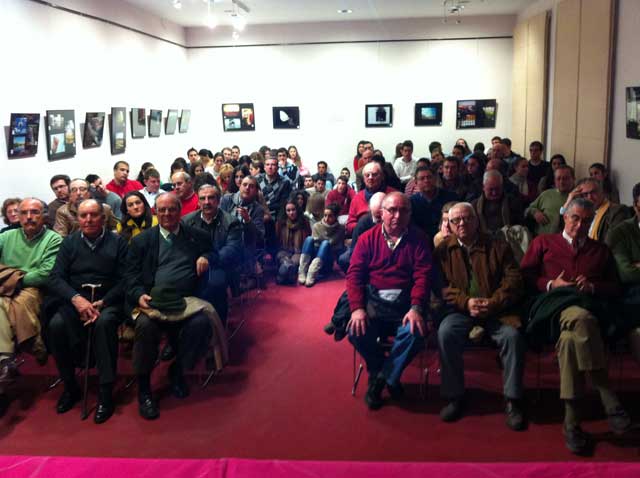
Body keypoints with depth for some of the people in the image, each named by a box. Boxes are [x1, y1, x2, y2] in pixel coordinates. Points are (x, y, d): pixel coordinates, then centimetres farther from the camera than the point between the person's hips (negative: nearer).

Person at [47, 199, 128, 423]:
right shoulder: (69, 242, 11)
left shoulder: (117, 242, 4)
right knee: (56, 325, -27)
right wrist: (76, 298, -18)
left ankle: (106, 392, -27)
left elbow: (124, 280, -3)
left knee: (104, 322, -35)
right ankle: (70, 386, -8)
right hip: (74, 301, 3)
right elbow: (55, 278, 2)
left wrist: (101, 303, -17)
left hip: (108, 301, -2)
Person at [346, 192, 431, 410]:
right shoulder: (367, 239, 7)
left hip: (405, 302, 0)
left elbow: (422, 276, -4)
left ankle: (383, 377, -4)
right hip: (373, 300, 0)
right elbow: (354, 274, -1)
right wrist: (357, 308, -15)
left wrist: (415, 308, -20)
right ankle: (380, 372, 5)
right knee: (357, 331, -26)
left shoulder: (418, 239, 6)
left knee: (415, 333, -29)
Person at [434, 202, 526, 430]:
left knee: (512, 335, -29)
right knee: (446, 333, -30)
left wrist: (492, 303, -14)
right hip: (460, 309, 0)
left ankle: (513, 401, -15)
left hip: (496, 309, 0)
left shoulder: (498, 247, 12)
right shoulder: (443, 250, 12)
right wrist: (465, 302, -15)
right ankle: (454, 397, -15)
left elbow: (514, 280, 3)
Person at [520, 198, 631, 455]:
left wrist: (593, 286, 3)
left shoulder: (601, 250, 32)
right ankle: (609, 400, -38)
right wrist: (551, 284, -1)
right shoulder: (543, 243, 25)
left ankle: (571, 420, -35)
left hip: (589, 306, 2)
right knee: (580, 318, -42)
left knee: (570, 336, -38)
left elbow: (615, 288, 24)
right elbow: (524, 275, 15)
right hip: (554, 305, -2)